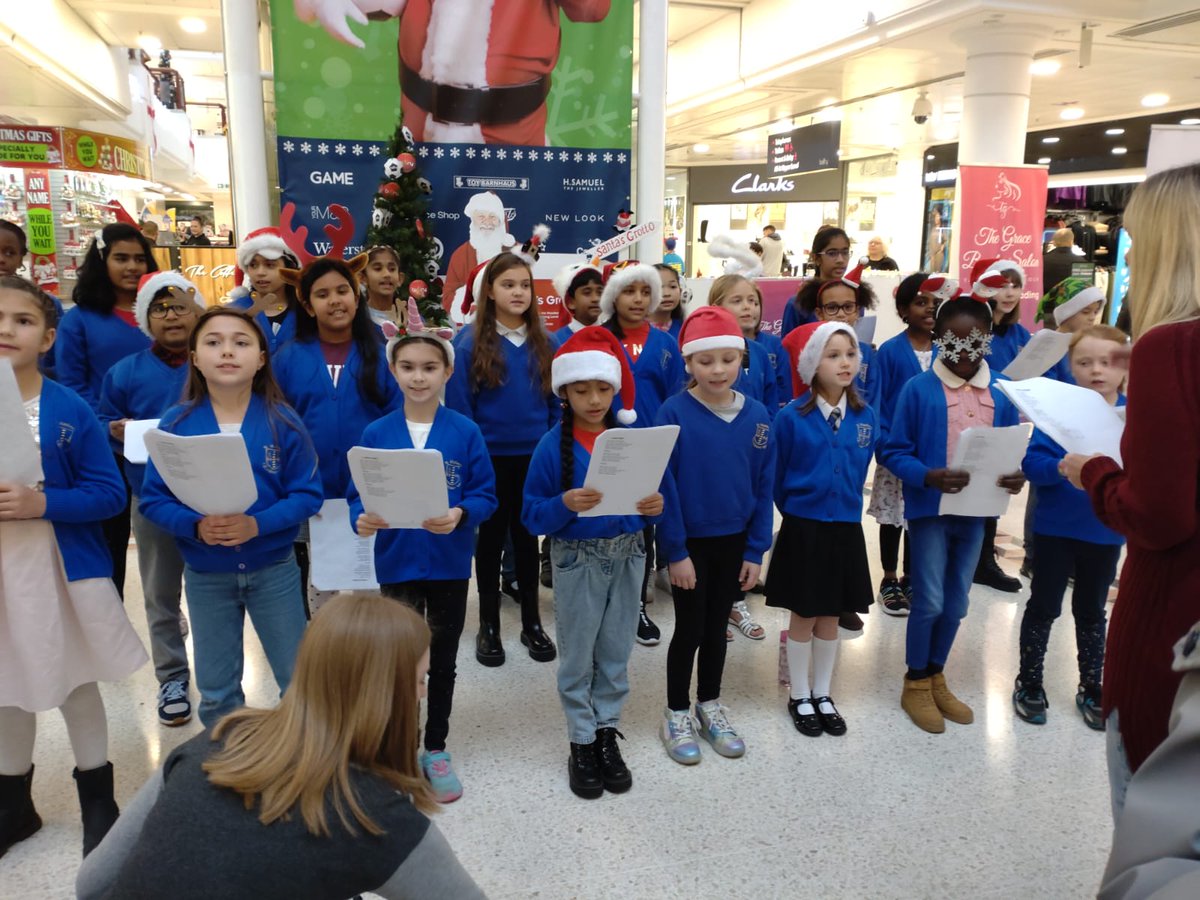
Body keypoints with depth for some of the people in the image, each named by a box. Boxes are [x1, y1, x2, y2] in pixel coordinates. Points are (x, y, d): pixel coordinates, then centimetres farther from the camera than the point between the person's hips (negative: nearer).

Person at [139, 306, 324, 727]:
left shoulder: (283, 421, -10)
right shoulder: (176, 423, -7)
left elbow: (308, 494, -10)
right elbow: (153, 499, -5)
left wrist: (257, 524, -25)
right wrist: (195, 526, -23)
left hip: (274, 569, -1)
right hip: (205, 574, 1)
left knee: (299, 679, 12)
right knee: (215, 690, 17)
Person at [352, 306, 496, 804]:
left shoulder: (465, 431, -6)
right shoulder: (376, 434, -4)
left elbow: (486, 494, -7)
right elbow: (359, 494, -3)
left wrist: (460, 514, -26)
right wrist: (362, 519, -24)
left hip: (449, 563, 0)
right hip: (397, 563, 0)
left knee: (443, 661, 14)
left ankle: (436, 750, 33)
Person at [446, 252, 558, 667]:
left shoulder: (543, 343, 3)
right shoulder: (471, 343, -7)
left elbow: (556, 402, 7)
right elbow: (458, 407, -6)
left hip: (535, 457, 3)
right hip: (490, 458, -3)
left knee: (527, 536, 14)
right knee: (491, 538, 10)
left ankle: (532, 622, 27)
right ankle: (488, 625, 23)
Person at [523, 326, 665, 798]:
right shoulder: (552, 446, -11)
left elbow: (648, 498, 6)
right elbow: (532, 515, -10)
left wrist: (655, 506, -17)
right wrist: (565, 504, -29)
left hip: (628, 555, 3)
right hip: (577, 559, -3)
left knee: (616, 652, 14)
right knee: (578, 656, 10)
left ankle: (607, 732, 31)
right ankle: (582, 741, 26)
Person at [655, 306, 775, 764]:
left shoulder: (757, 415, -4)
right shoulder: (674, 412, -14)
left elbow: (764, 487, 0)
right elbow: (664, 486, -13)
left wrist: (756, 550, -1)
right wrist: (676, 550, -14)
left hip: (734, 540, 3)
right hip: (690, 541, -3)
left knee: (717, 628, 17)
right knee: (689, 630, 8)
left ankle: (710, 707, 35)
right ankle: (677, 715, 26)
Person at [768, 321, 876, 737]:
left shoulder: (866, 417, -2)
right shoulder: (791, 417, -13)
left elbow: (860, 471, 11)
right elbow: (776, 477, -3)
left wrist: (846, 508, 13)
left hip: (846, 528, 3)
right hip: (803, 528, -3)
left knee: (831, 615, 14)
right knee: (803, 615, 8)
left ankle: (822, 694, 30)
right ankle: (799, 697, 24)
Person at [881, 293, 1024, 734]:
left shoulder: (1002, 393, 1)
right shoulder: (918, 388, -11)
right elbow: (894, 452, -9)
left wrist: (1016, 474, -14)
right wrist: (928, 476, -26)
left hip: (976, 512, 5)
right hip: (930, 510, -4)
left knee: (956, 604, 15)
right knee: (929, 602, 1)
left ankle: (936, 677, 34)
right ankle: (916, 684, 21)